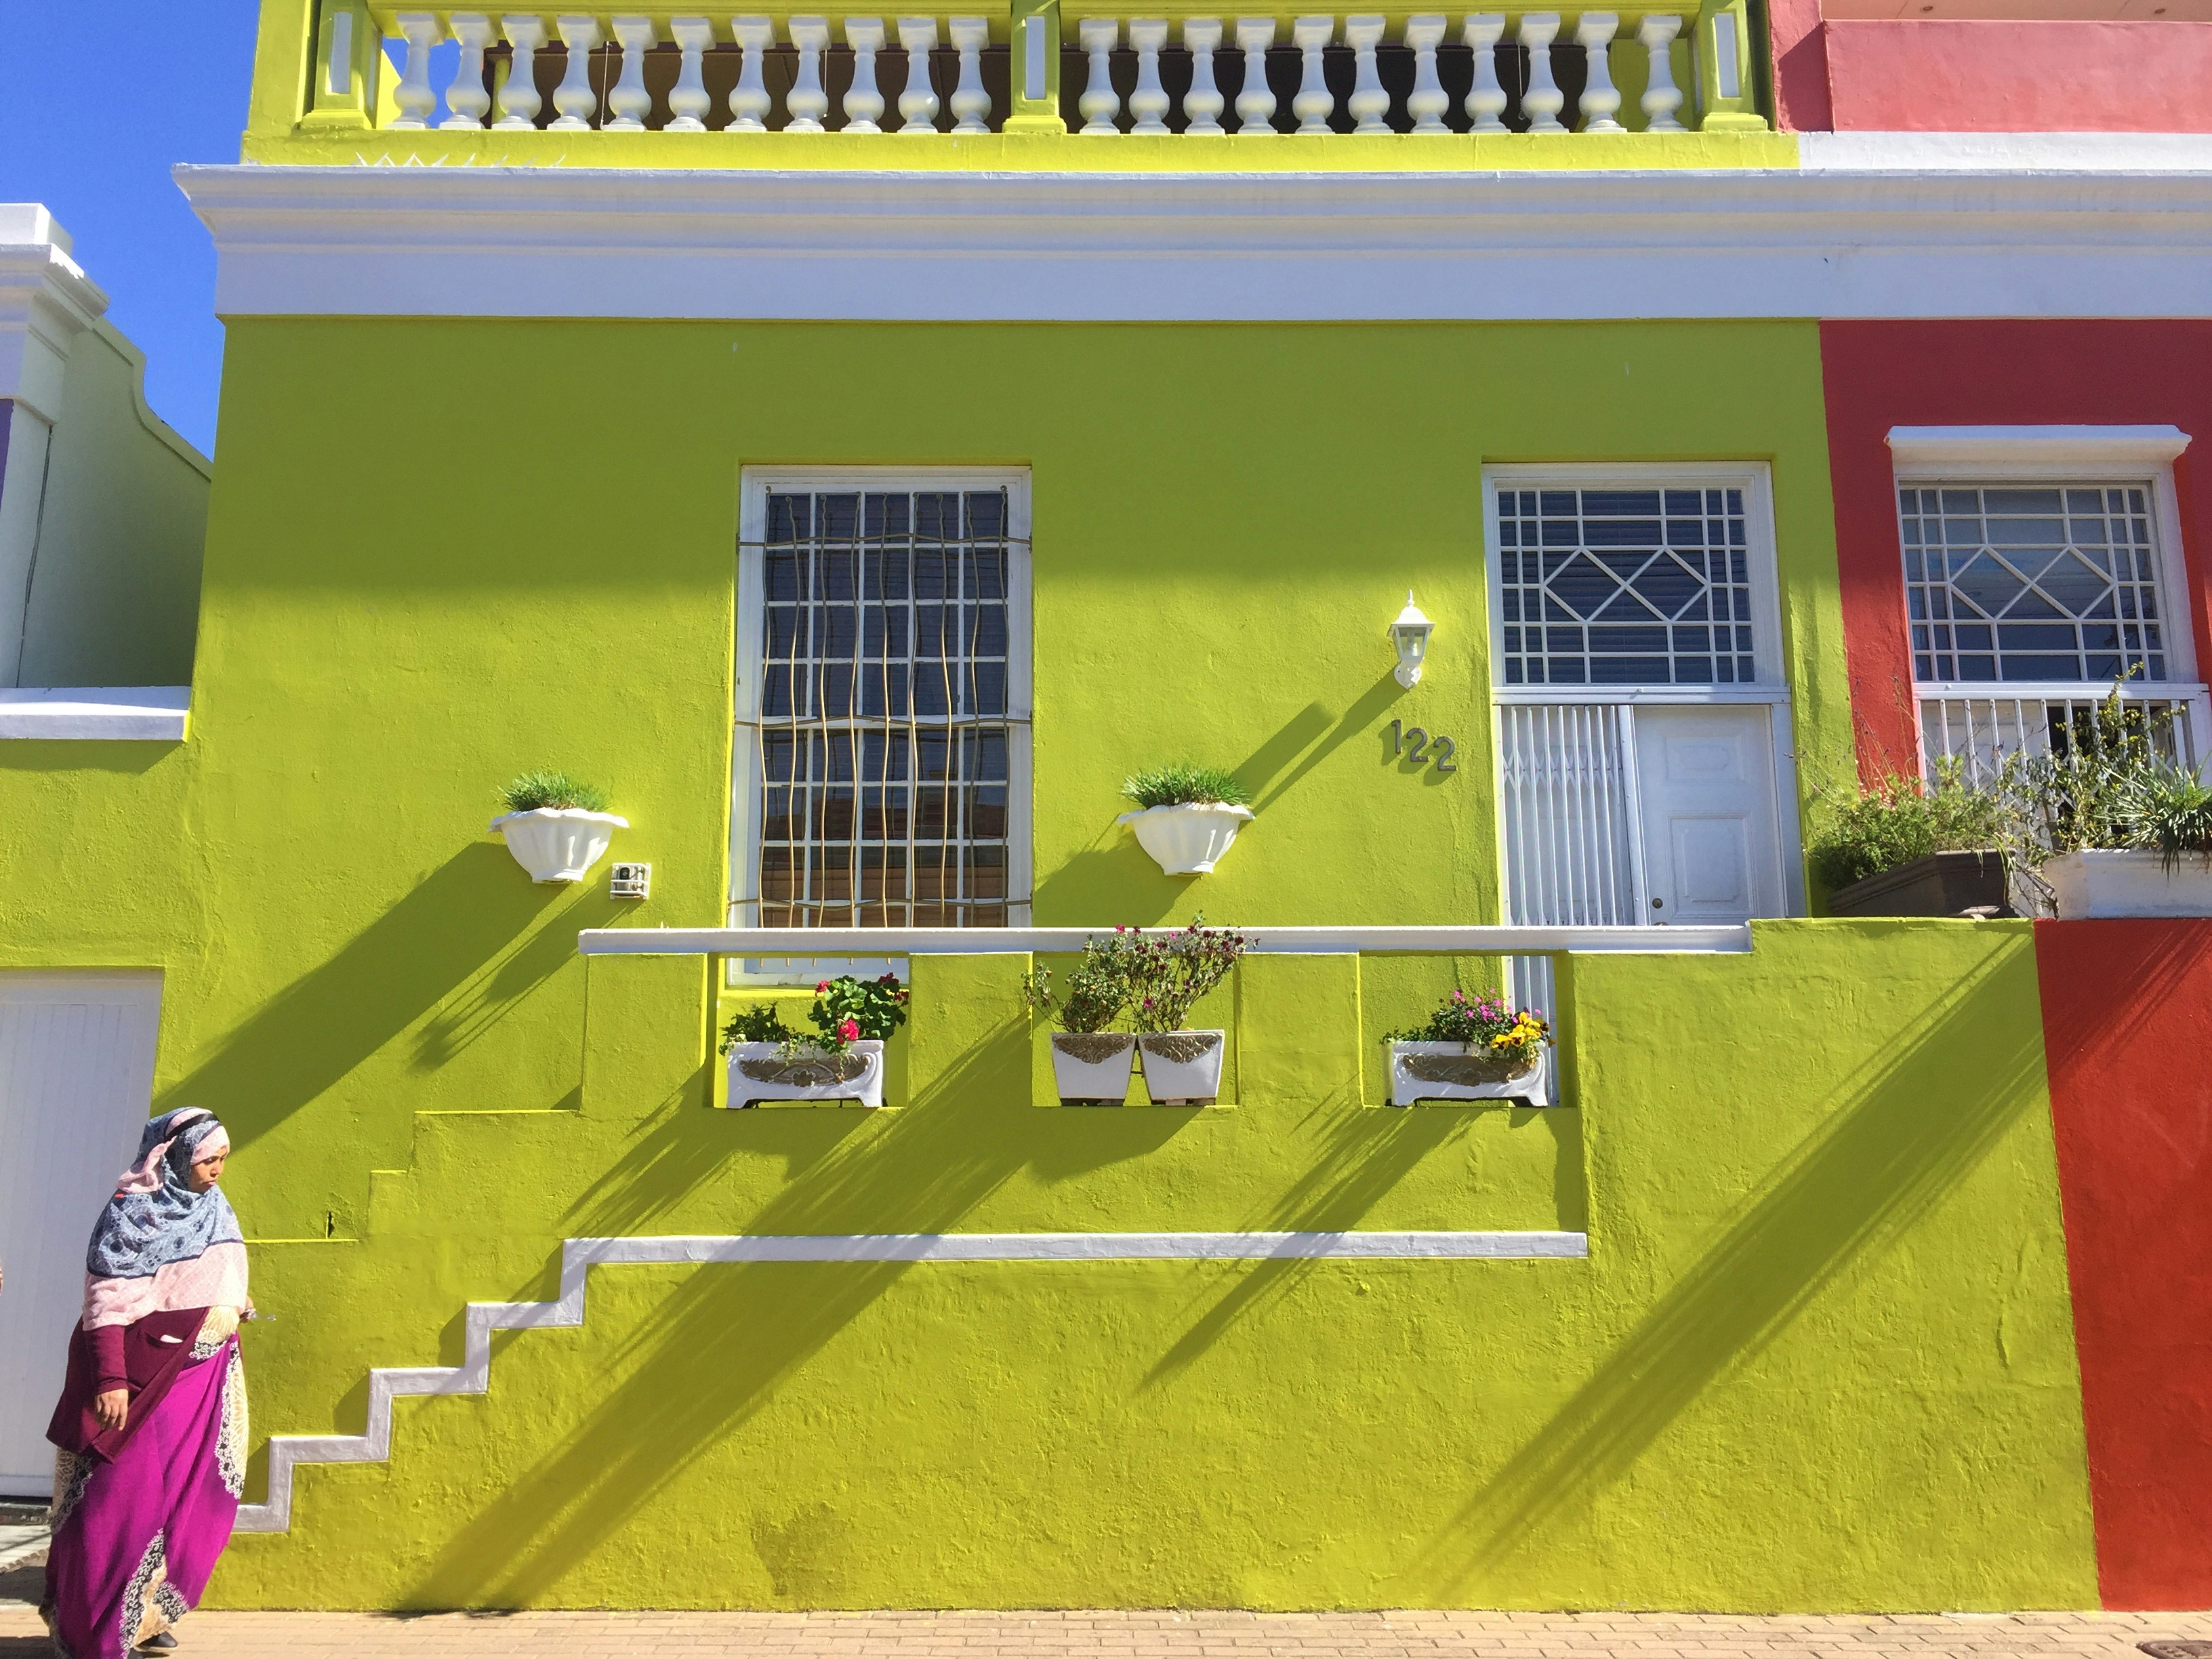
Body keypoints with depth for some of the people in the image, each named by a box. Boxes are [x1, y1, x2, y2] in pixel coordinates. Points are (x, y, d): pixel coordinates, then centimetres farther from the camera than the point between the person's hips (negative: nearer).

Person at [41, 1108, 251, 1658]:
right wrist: (111, 1380, -20)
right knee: (122, 1498, -1)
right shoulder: (132, 1213, -13)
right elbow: (107, 1302, -15)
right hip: (143, 1375, -7)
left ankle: (146, 1614, 24)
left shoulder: (214, 1210, 8)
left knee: (183, 1499, 11)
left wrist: (234, 1307, 3)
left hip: (202, 1373, 7)